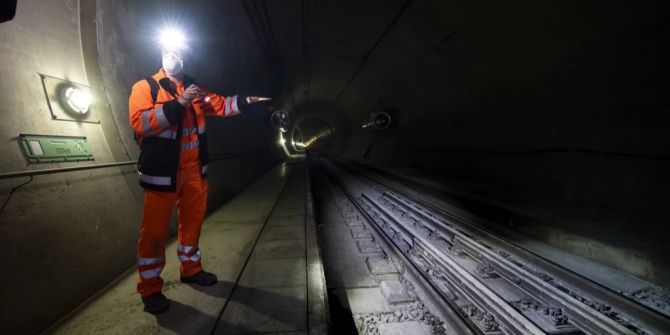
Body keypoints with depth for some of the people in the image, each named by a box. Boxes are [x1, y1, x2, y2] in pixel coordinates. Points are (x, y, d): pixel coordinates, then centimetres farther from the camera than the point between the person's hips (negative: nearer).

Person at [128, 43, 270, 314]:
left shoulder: (193, 89, 12)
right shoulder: (145, 87, -6)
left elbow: (219, 105, 18)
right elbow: (139, 122, -20)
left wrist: (245, 101, 5)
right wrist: (179, 103, -25)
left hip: (194, 170, 6)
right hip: (162, 172, -6)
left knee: (193, 221, 15)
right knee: (155, 229, 1)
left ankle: (190, 268, 34)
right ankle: (150, 288, 17)